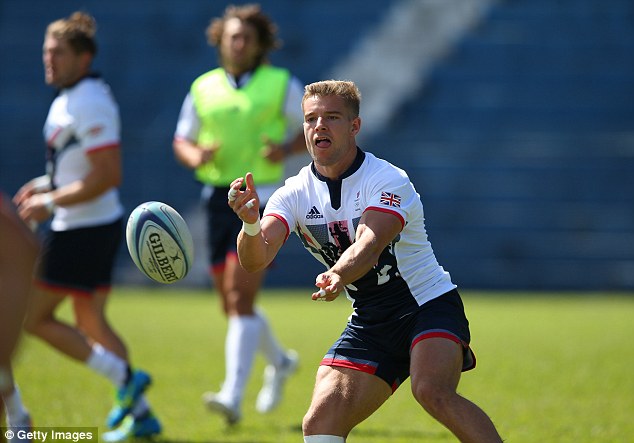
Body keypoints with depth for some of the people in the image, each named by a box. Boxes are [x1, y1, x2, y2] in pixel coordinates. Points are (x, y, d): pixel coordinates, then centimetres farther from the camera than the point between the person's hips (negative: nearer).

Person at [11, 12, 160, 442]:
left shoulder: (89, 103, -19)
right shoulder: (71, 97, 12)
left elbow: (108, 175, -26)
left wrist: (51, 203, -20)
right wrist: (47, 184, 11)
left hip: (84, 229, -10)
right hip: (95, 227, 10)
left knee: (35, 316, -3)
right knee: (91, 322, 14)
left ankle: (124, 378, -4)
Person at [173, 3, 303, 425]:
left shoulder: (282, 84, -1)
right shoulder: (204, 88, 8)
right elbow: (182, 141, 14)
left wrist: (287, 148, -16)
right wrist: (195, 155, -9)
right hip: (219, 199, 5)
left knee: (240, 298, -18)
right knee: (233, 305, 13)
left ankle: (232, 396, -22)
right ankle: (279, 361, 41)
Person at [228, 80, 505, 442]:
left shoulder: (390, 181, -16)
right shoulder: (294, 194, -2)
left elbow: (368, 247, -34)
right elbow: (255, 259, -17)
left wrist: (339, 275, -56)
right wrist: (251, 223, -41)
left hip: (429, 305, -5)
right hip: (369, 322, 5)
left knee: (432, 391, -32)